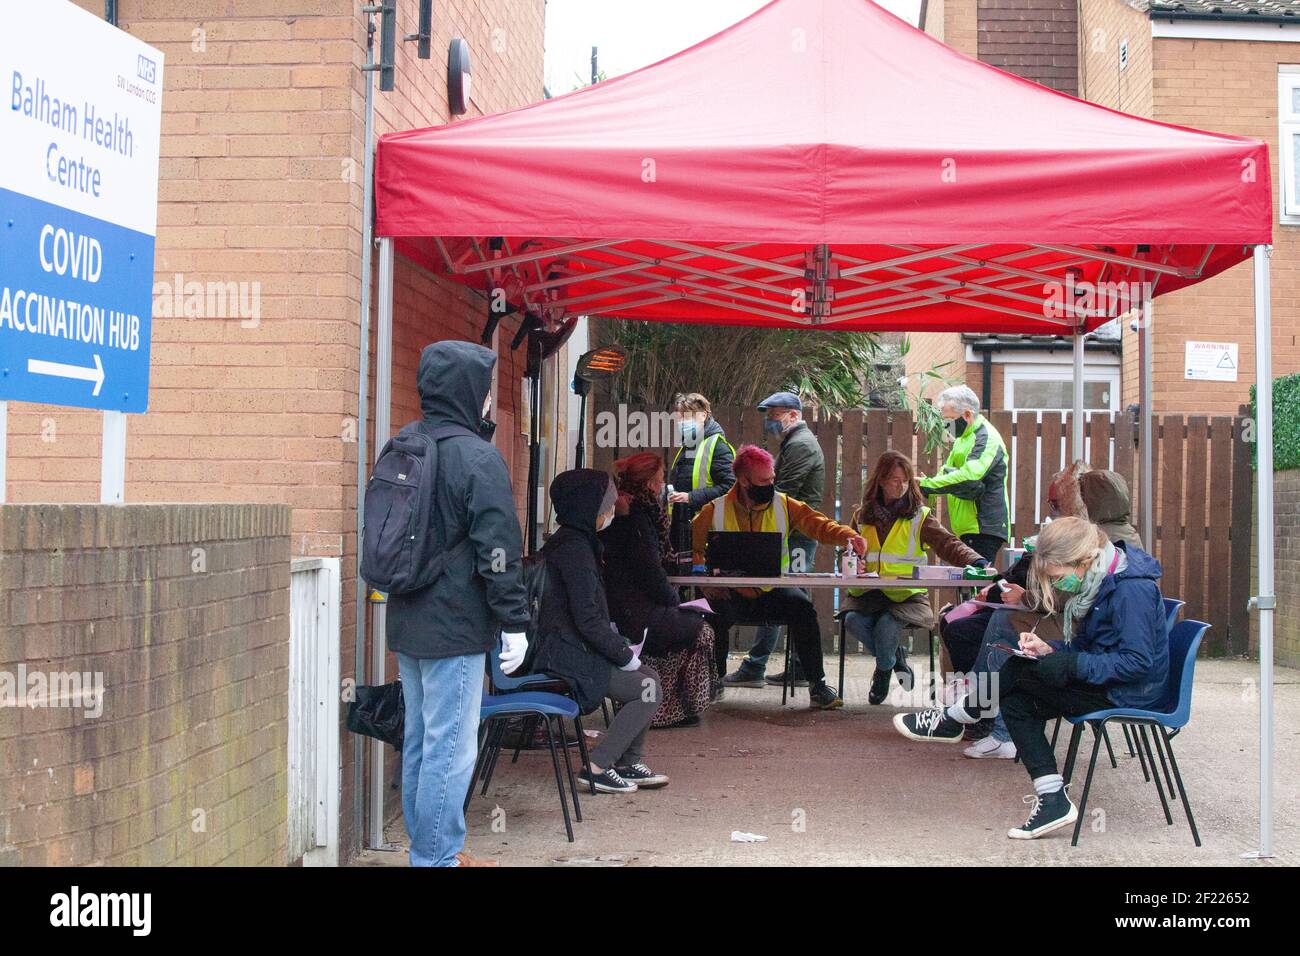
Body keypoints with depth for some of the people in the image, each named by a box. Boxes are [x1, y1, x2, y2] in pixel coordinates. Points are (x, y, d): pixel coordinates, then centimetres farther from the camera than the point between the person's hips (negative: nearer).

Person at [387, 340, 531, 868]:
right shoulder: (477, 457, -15)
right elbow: (498, 548, -16)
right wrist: (514, 622, -10)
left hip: (407, 624, 9)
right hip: (455, 627, -9)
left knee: (419, 739, 16)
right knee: (450, 746, -2)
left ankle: (425, 849, 26)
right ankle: (438, 858, 3)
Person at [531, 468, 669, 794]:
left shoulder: (569, 542, 15)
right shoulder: (574, 547, -18)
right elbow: (587, 619, -23)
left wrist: (620, 646, 10)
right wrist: (625, 657, -12)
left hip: (574, 649, 10)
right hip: (570, 658, -10)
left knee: (650, 675, 11)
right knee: (648, 690, -9)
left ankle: (627, 763, 14)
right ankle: (596, 767, -5)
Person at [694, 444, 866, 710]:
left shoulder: (784, 505, 4)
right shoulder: (715, 511, 0)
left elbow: (818, 524, -7)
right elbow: (690, 547, 4)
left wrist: (847, 536, -27)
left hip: (774, 591, 1)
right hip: (732, 593, -1)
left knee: (803, 607, -27)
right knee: (718, 613, -33)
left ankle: (817, 683, -15)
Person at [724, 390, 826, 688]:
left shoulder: (800, 445, -12)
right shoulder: (795, 443, 21)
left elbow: (783, 494, -18)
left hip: (795, 538, -11)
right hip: (796, 537, 11)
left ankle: (753, 669, -9)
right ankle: (801, 669, 13)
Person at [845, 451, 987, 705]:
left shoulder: (919, 517, 4)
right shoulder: (861, 517, 13)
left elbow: (948, 545, -8)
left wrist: (976, 562, -27)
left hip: (907, 596, -2)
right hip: (867, 593, 2)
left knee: (887, 624, -32)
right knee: (853, 622, -29)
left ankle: (884, 670, 4)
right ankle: (895, 657, 4)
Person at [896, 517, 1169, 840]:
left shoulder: (1132, 590, -22)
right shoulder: (1101, 581, 8)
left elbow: (1138, 662, -25)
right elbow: (1083, 645, 14)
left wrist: (1074, 664, -24)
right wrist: (1049, 650, -4)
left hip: (1126, 691, -10)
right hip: (1099, 679, 10)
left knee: (1019, 671, -15)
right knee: (1016, 702, 2)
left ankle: (951, 720, 2)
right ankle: (1052, 800, -2)